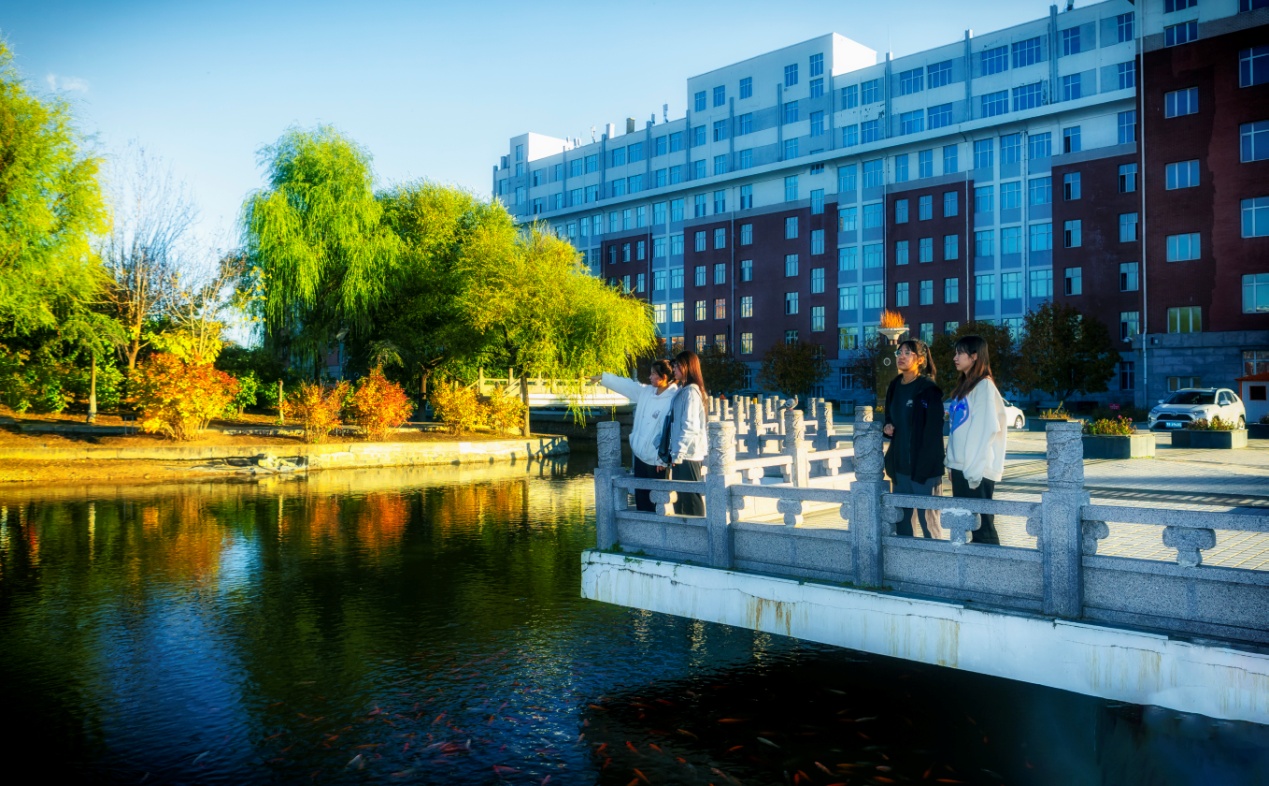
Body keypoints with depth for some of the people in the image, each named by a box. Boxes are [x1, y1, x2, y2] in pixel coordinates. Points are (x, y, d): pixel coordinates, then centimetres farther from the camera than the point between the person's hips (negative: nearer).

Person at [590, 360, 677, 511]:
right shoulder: (646, 391, 9)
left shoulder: (674, 398, -16)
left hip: (657, 460, -8)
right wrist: (602, 377, 31)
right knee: (641, 499, 14)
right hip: (640, 455, 8)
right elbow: (625, 385, 22)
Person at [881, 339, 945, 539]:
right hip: (900, 466, 7)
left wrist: (925, 466, -19)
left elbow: (934, 430, -13)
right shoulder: (894, 387, 12)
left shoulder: (929, 389, -9)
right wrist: (887, 427, 3)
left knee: (928, 521, -2)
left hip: (924, 468, -7)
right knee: (900, 518, 10)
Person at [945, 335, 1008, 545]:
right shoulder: (964, 386, 17)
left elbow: (987, 429, -15)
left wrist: (975, 471, -18)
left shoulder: (984, 386, -9)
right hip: (960, 467, 9)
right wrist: (951, 463, 14)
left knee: (982, 527, -5)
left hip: (977, 471, -8)